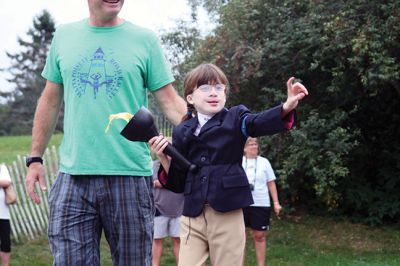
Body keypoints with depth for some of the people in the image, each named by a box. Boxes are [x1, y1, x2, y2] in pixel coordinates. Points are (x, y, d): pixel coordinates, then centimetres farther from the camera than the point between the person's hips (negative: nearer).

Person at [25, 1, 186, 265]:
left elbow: (170, 101, 1)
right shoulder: (64, 36, 10)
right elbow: (50, 101, 15)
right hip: (73, 176, 2)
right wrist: (35, 158, 13)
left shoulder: (145, 39, 3)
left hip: (131, 176, -1)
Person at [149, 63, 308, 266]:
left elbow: (259, 123, -23)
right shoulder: (182, 132, 8)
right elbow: (177, 182, 12)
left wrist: (286, 107, -42)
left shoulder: (235, 120, 1)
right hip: (192, 216, 2)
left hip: (227, 216, -2)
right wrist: (163, 158, -7)